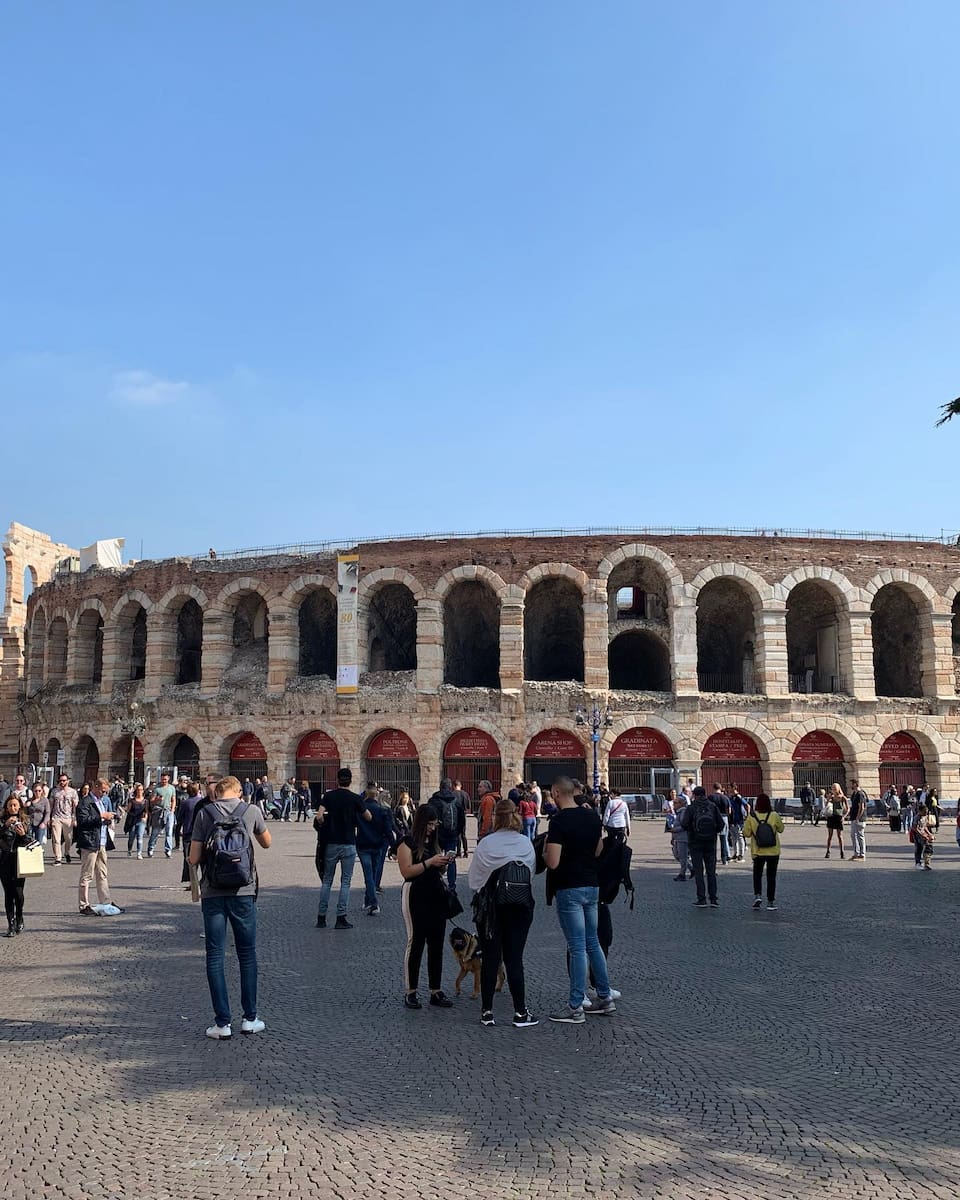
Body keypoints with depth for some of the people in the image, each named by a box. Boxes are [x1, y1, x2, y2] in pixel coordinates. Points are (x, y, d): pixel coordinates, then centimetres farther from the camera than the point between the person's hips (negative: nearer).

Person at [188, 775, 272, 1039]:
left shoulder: (204, 813, -2)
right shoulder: (251, 810, 0)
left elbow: (194, 859, -2)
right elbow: (266, 843, 16)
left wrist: (190, 859, 19)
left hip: (212, 893, 0)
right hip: (243, 892, 0)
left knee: (215, 956, 6)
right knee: (247, 954, 12)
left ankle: (223, 1023, 7)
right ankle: (250, 1018, 17)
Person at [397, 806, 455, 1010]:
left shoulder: (433, 843, 16)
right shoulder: (407, 843, -5)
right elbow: (406, 871, -16)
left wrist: (443, 864, 2)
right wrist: (429, 862, -19)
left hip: (436, 895, 7)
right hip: (415, 896, -7)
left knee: (436, 945, 6)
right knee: (415, 943, -3)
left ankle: (436, 991, 13)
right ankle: (410, 992, 6)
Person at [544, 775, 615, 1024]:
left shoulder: (558, 821, -17)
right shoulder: (592, 816, 5)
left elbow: (553, 862, -22)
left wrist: (545, 851, -2)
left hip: (569, 889, -7)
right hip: (592, 885, 7)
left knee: (577, 948, -3)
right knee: (592, 943, 17)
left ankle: (575, 1008, 3)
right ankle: (605, 999, 23)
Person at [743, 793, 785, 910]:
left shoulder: (751, 817, -10)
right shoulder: (774, 816, -10)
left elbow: (746, 833, -5)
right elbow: (781, 829, 5)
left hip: (758, 852, 0)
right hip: (773, 851, 0)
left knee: (757, 874, 16)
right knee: (771, 876, 10)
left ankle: (757, 895, -2)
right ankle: (771, 902, 11)